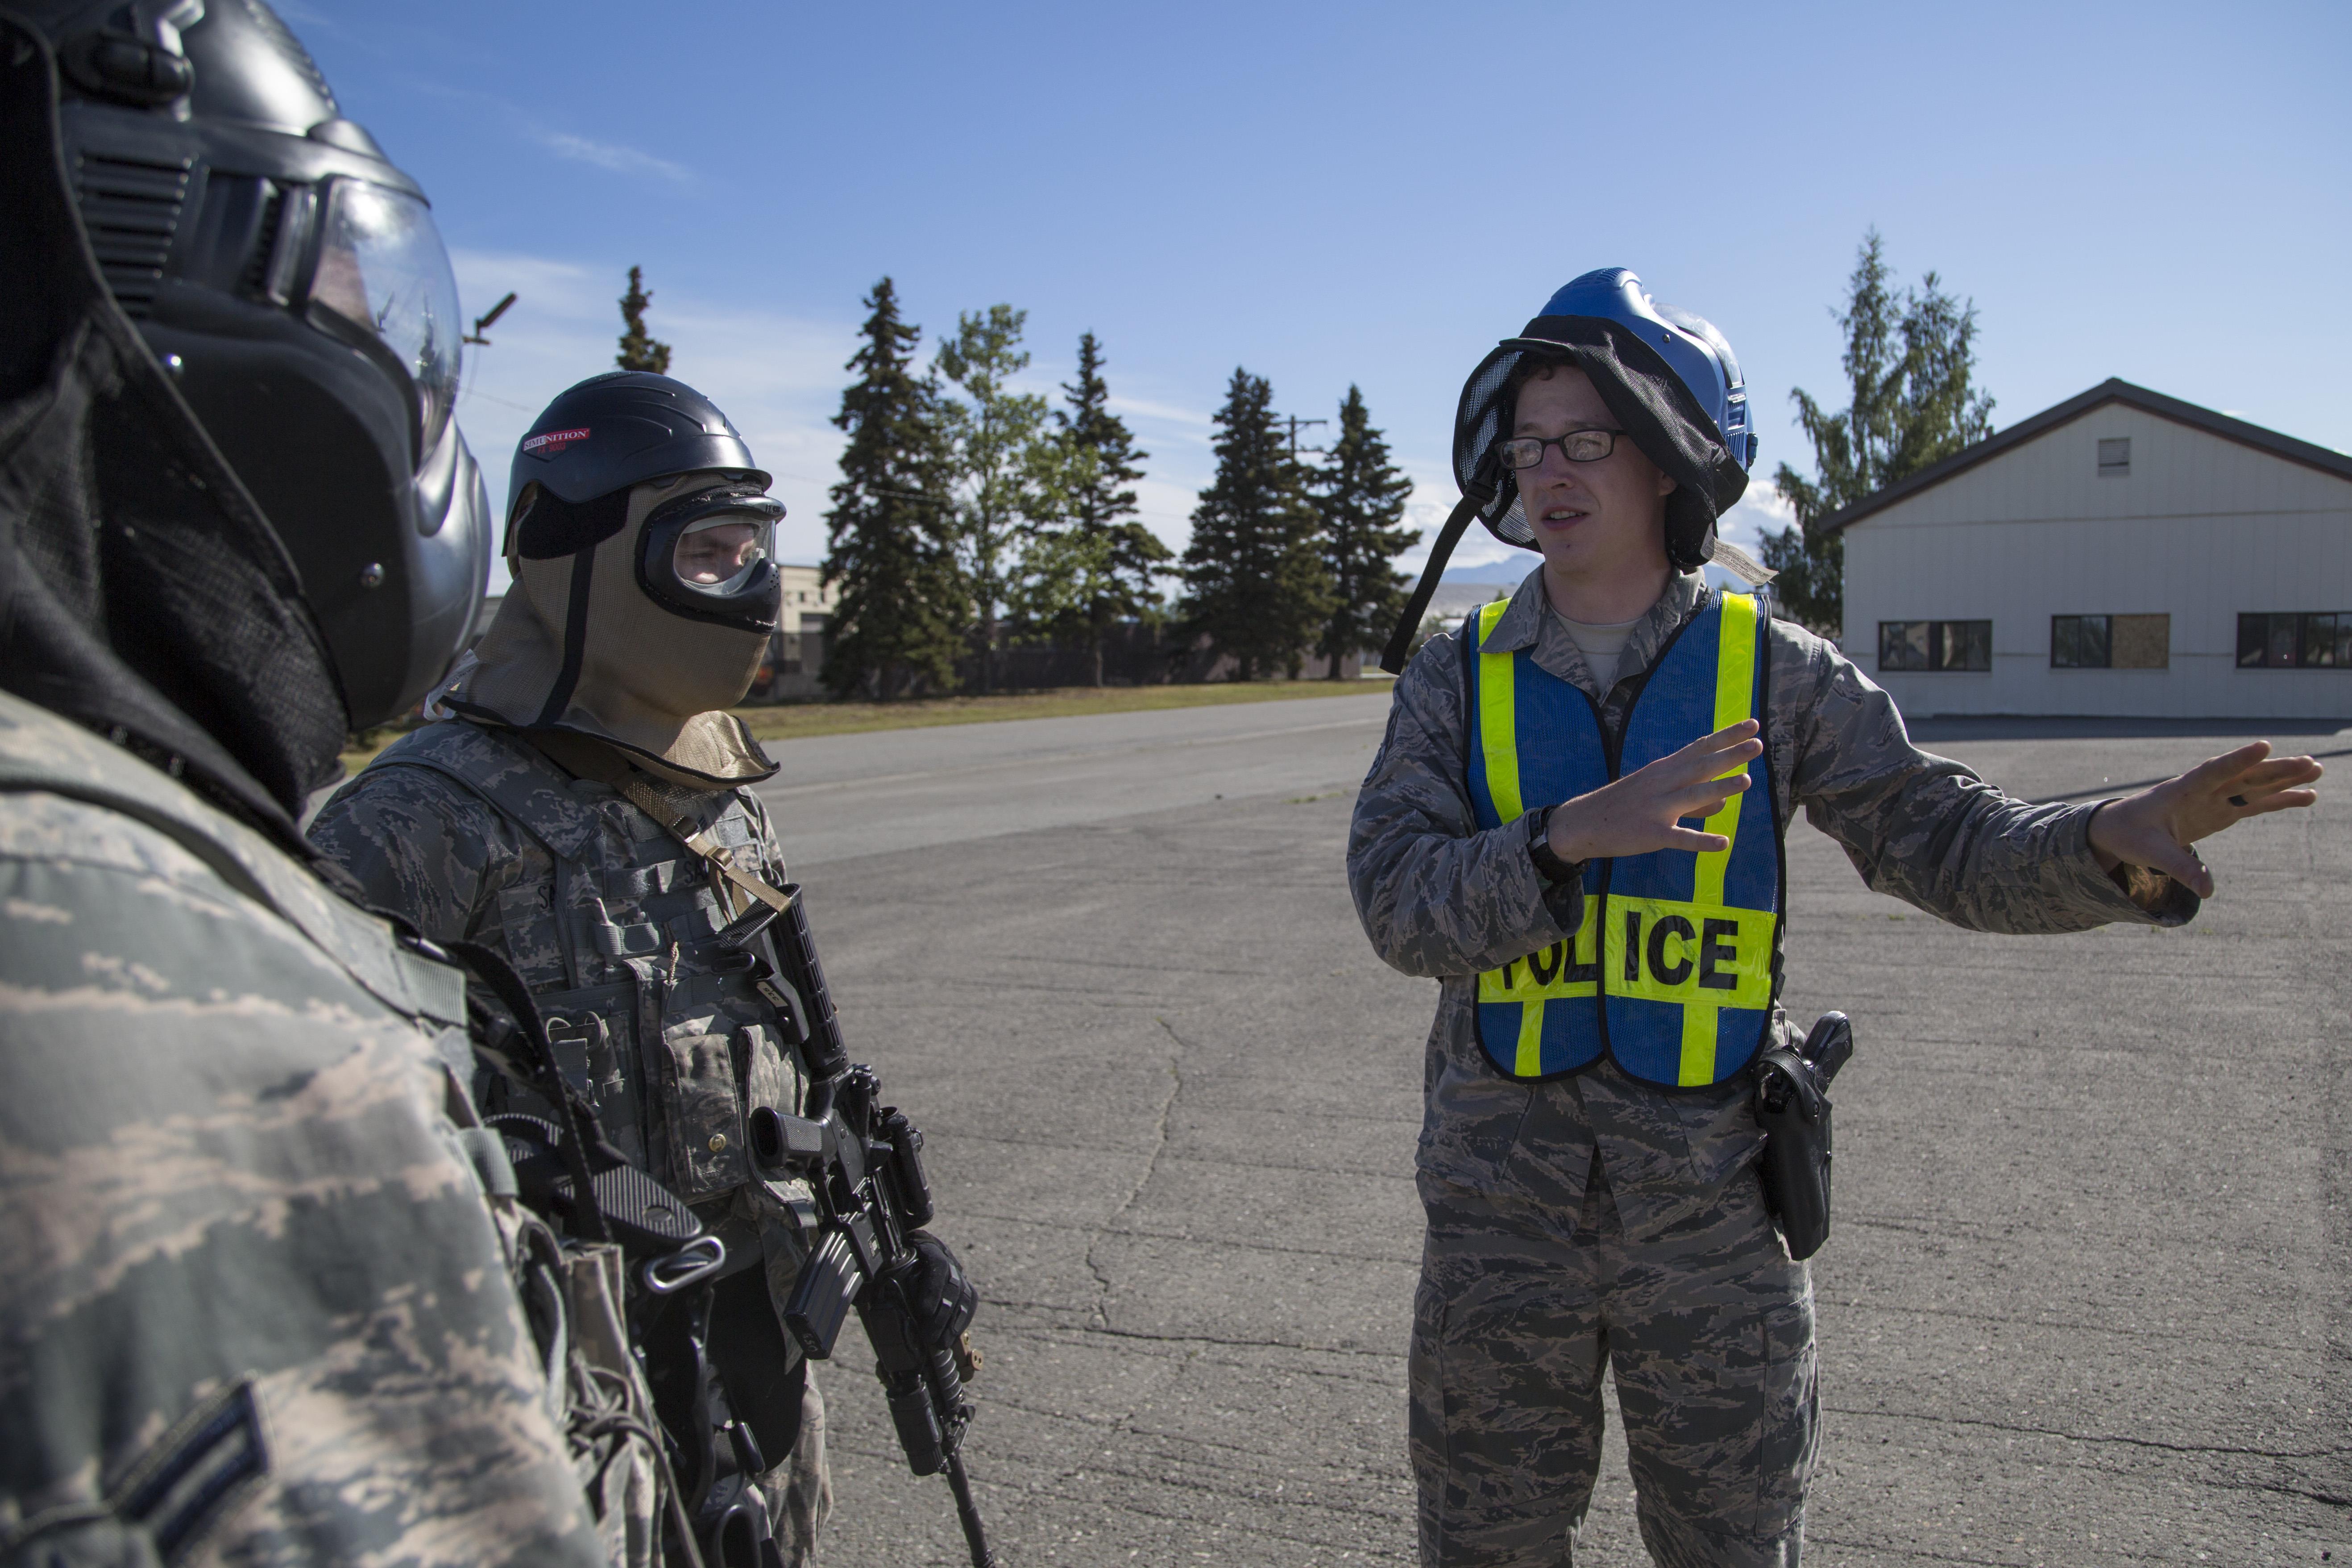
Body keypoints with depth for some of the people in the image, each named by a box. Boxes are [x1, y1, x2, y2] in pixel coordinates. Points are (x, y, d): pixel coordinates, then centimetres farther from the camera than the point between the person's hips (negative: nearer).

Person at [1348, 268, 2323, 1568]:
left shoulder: (1773, 672, -2)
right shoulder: (1457, 680, -1)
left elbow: (1952, 843, -5)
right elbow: (1401, 903, -13)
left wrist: (2116, 839, -24)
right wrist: (1577, 832, -29)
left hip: (1710, 1204, 0)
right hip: (1501, 1203, 1)